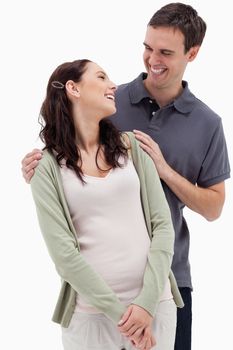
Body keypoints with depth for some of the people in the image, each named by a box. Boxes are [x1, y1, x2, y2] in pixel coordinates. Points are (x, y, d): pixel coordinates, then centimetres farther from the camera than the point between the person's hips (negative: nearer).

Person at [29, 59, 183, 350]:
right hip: (91, 312, -2)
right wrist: (118, 313, -13)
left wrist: (147, 302, -9)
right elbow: (63, 252, -9)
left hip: (154, 303, 3)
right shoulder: (47, 166, -2)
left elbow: (162, 225, 1)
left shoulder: (130, 146, 6)